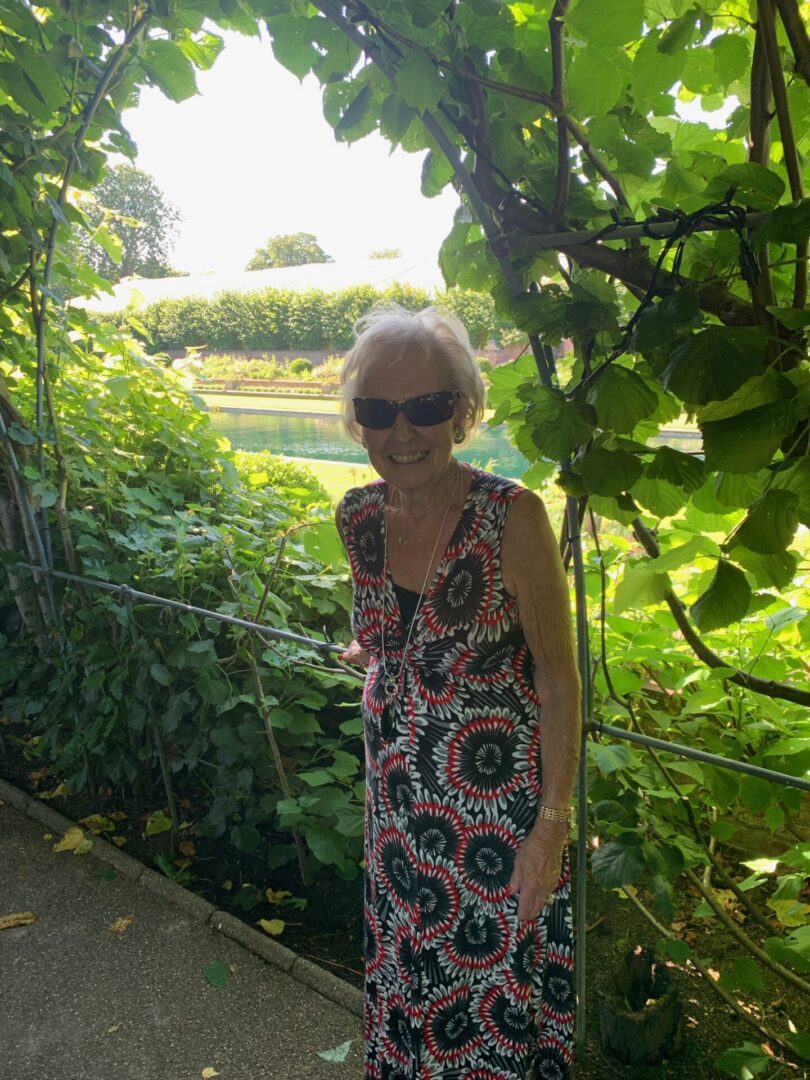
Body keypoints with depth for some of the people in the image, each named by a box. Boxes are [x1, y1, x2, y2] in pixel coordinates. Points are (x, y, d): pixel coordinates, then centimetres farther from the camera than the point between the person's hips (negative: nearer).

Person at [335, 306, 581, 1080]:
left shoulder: (513, 516, -22)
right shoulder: (357, 517, -6)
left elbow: (559, 680, -16)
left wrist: (552, 825, -16)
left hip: (498, 806, -5)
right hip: (400, 803, 5)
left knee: (498, 982, 16)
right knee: (409, 969, 25)